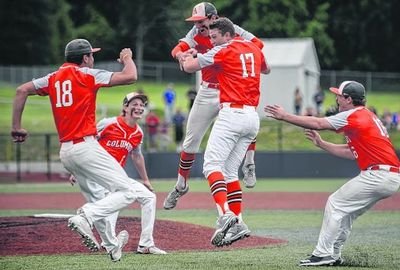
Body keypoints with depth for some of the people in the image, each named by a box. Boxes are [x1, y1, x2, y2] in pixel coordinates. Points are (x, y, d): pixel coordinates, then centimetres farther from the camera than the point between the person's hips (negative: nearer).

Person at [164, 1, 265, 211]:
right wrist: (183, 54, -40)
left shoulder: (231, 30, -11)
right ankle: (180, 186, 25)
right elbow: (177, 50, -17)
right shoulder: (196, 34, -5)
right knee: (190, 143, 6)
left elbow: (257, 44, -18)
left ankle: (249, 166, -11)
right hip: (207, 93, 3)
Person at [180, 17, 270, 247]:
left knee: (212, 165, -12)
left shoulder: (224, 51, -3)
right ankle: (237, 222, 3)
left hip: (232, 114, -8)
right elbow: (266, 69, 38)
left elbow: (189, 67, -3)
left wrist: (186, 58, 18)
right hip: (253, 117, 8)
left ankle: (225, 213, -31)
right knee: (230, 171, 12)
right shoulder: (254, 49, 17)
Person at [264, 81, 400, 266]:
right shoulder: (366, 116, 22)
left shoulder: (353, 116, -7)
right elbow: (352, 152, 24)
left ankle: (323, 254, -4)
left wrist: (284, 116, -2)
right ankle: (333, 255, 22)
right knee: (346, 210, 19)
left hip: (378, 174, -10)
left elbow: (317, 123, -8)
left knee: (335, 204, -2)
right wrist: (321, 143, 24)